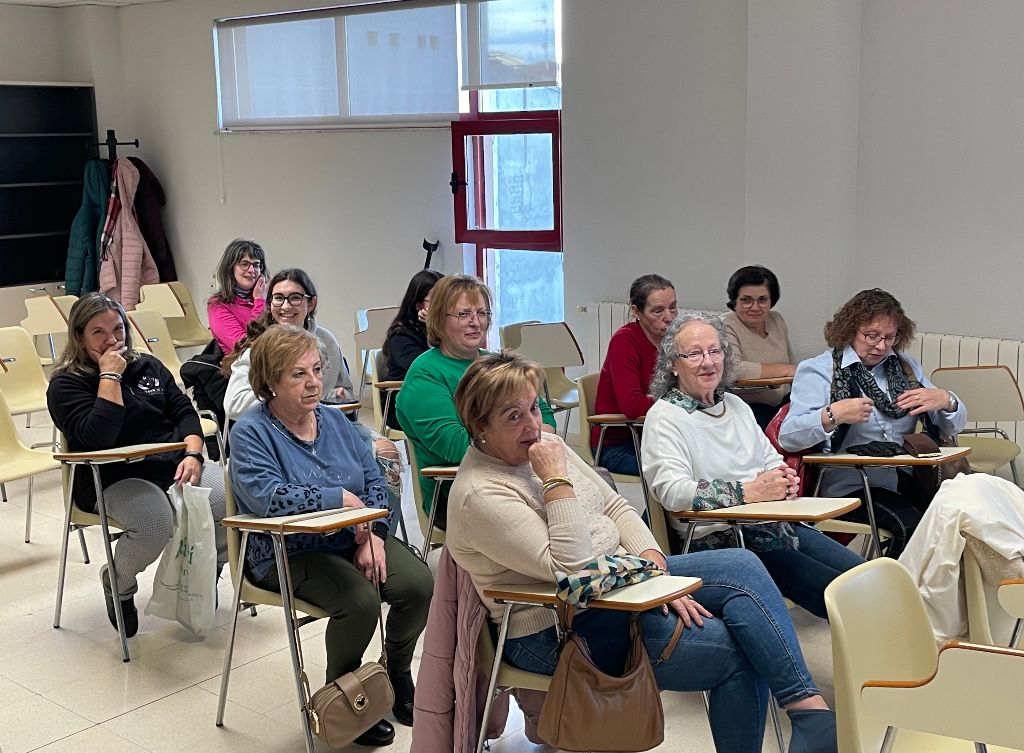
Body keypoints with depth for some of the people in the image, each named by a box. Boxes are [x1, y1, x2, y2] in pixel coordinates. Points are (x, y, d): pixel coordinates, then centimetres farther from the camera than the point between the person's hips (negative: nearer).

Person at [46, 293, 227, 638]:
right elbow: (98, 437, -18)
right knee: (154, 522, -36)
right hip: (115, 481, -5)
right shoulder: (65, 385, -1)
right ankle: (118, 584, -1)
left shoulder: (148, 366, 17)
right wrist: (110, 376, -14)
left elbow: (184, 411, 12)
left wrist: (192, 455, -6)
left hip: (174, 467, 5)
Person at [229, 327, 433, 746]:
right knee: (360, 601, -30)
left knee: (419, 584, -18)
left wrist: (373, 535, -9)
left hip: (354, 540, 6)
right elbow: (266, 495, -25)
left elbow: (375, 481, 9)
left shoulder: (334, 420, 10)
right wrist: (340, 498, -18)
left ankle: (398, 675, 11)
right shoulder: (251, 432, -9)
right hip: (290, 554, -5)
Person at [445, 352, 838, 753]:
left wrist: (656, 570, -6)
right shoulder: (479, 496, -20)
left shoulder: (545, 446, 6)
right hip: (560, 632, -8)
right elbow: (570, 569, -26)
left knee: (742, 565, -11)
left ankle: (809, 706, -13)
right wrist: (556, 480, -26)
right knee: (736, 653, -18)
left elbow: (616, 508, 8)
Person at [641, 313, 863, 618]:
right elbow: (672, 491, -20)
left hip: (778, 523, 8)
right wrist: (750, 492, -24)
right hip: (721, 540, -7)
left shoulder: (736, 405, 17)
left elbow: (772, 460, 23)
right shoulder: (664, 417, -7)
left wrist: (784, 477, -3)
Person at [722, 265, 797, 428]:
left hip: (784, 401, 6)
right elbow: (731, 369, -29)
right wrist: (783, 370, -18)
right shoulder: (726, 328, -11)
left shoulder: (777, 320, 12)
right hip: (749, 407, -6)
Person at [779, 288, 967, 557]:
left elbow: (953, 427, 21)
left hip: (907, 480, 5)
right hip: (849, 486, -5)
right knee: (911, 523, -30)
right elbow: (787, 437, -8)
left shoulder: (906, 367, 20)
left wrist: (946, 401, -2)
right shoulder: (816, 370, 4)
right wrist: (832, 416, -23)